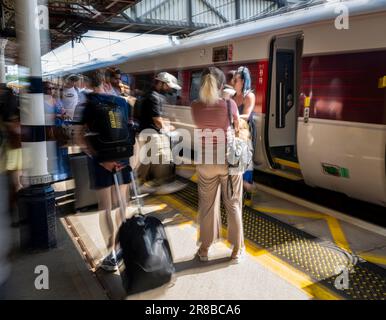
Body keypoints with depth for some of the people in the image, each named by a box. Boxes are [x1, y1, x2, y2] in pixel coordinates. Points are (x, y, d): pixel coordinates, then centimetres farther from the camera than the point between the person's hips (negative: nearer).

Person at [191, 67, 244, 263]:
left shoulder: (195, 106, -7)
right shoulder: (229, 104, -11)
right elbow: (237, 128, 5)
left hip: (206, 161, 2)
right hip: (229, 160, -1)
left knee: (207, 205, 14)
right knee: (233, 204, 12)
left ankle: (204, 249, 25)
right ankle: (237, 249, 22)